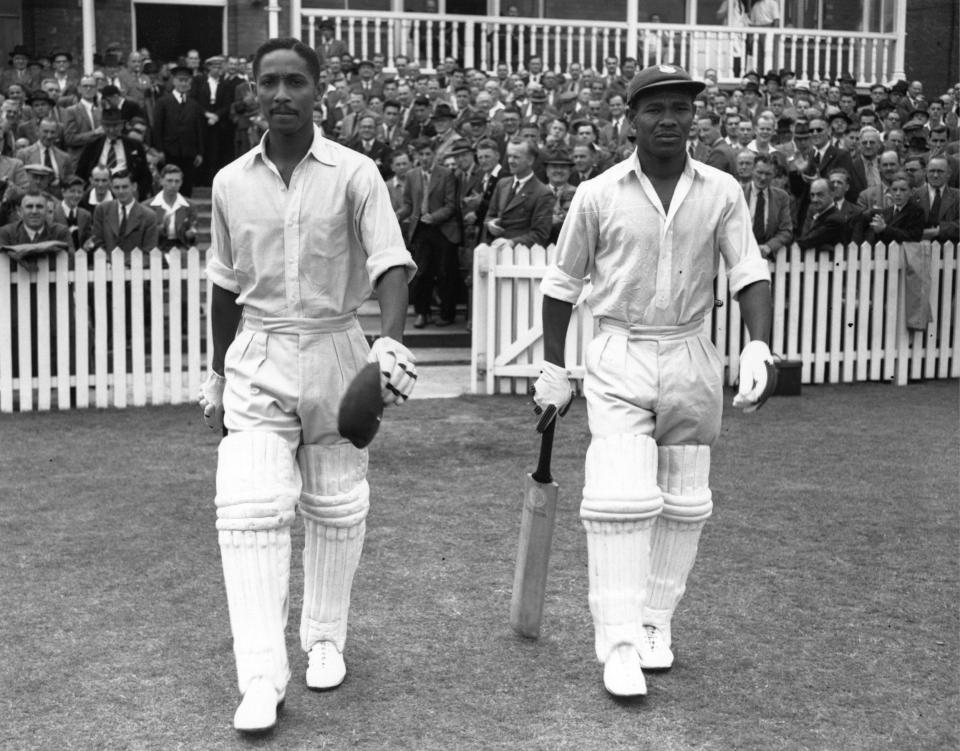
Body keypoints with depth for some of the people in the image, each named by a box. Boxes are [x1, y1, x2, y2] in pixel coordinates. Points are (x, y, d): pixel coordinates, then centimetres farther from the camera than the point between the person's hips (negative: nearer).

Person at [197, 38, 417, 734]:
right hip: (257, 358, 1)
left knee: (337, 507, 10)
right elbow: (226, 284, 14)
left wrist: (391, 339, -33)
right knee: (250, 507, -12)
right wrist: (219, 371, 17)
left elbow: (391, 261, -15)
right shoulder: (231, 182, 4)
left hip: (335, 349, -1)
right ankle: (262, 676, -10)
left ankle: (325, 639, 29)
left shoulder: (354, 173, -6)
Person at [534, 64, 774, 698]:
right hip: (619, 360, -2)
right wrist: (554, 369, 6)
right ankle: (619, 642, -8)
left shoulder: (723, 193, 1)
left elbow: (750, 273, -4)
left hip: (692, 360, 2)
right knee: (621, 498, -13)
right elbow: (563, 284, 6)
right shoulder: (599, 194, -2)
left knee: (685, 503, 9)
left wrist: (759, 347, -20)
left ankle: (657, 621, 25)